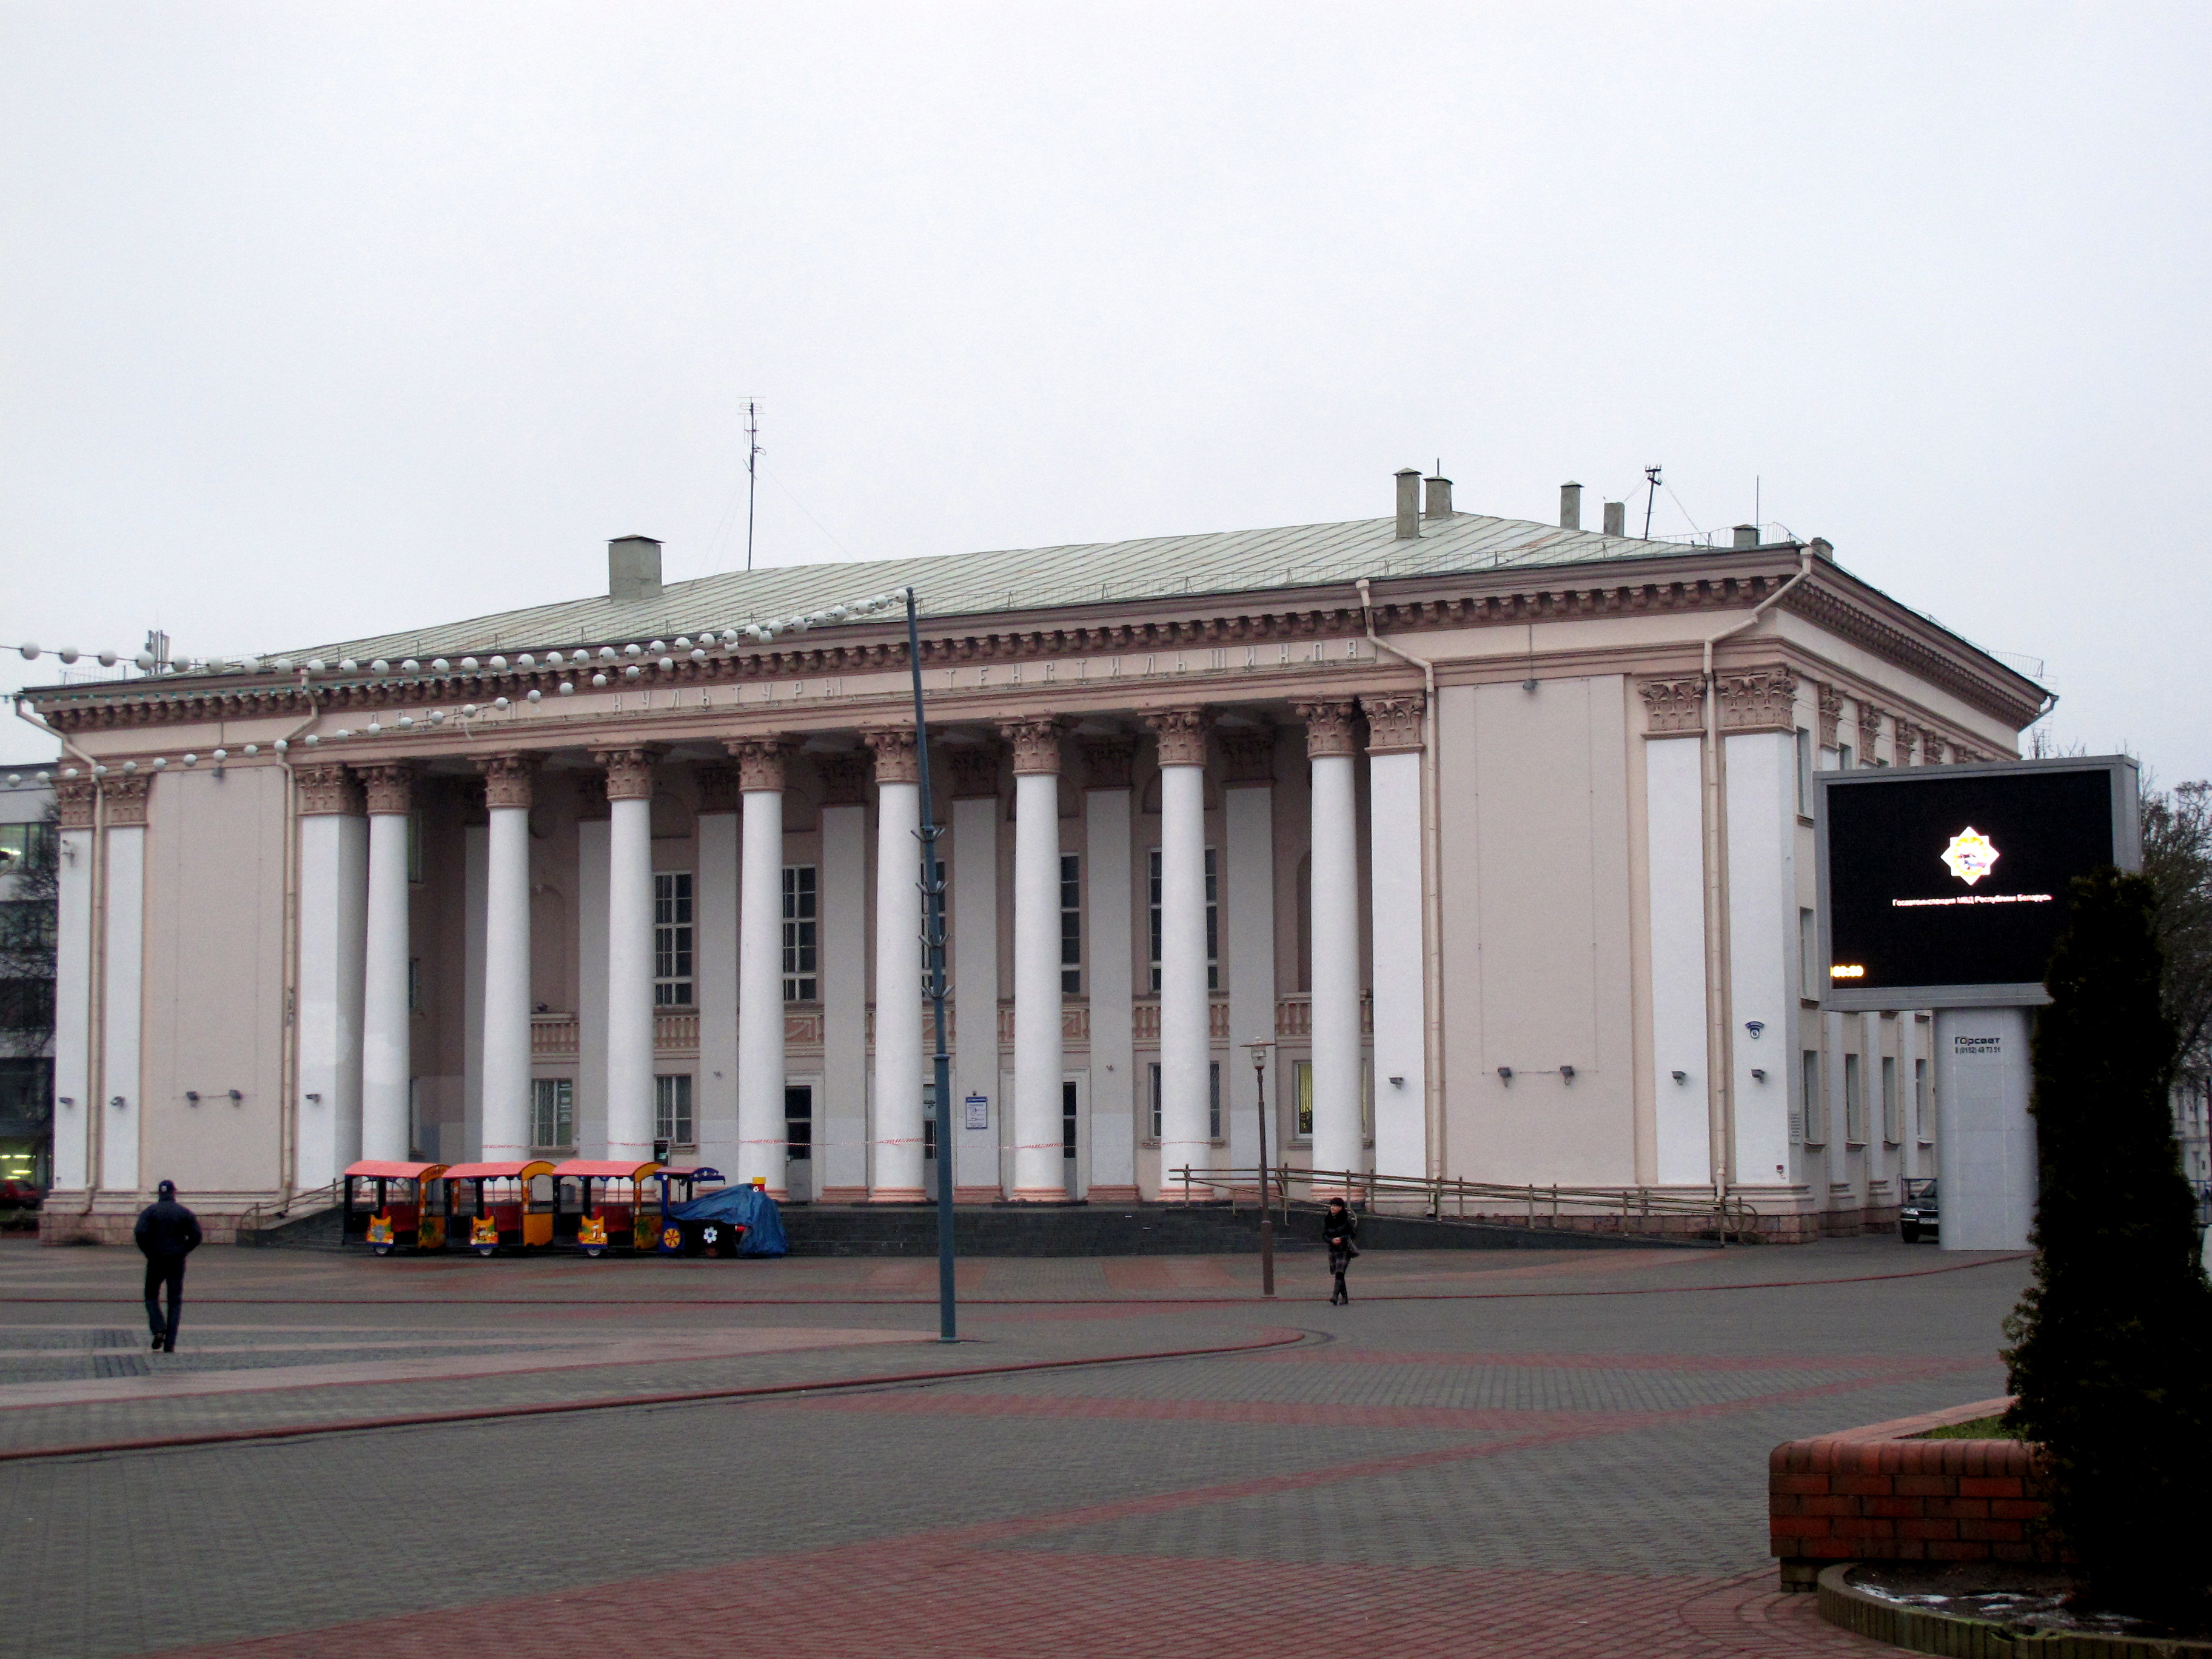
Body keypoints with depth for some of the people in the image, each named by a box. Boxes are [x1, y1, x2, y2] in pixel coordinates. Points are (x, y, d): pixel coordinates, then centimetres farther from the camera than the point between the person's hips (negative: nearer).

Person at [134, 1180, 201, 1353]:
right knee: (175, 1301, 5)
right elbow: (196, 1236, -5)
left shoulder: (149, 1211, 0)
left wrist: (148, 1252, -4)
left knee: (152, 1296, 16)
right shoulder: (185, 1212, 2)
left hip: (156, 1260, -1)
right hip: (177, 1261, 1)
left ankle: (159, 1330, -9)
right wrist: (183, 1251, 5)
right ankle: (170, 1344, -1)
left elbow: (139, 1232, -15)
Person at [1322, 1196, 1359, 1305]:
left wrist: (1342, 1239, -21)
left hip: (1345, 1250, -5)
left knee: (1340, 1273, -17)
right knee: (1338, 1275, 9)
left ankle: (1335, 1297, -26)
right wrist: (1332, 1240, -16)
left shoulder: (1347, 1219, -8)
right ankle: (1344, 1297, 21)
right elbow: (1324, 1235, 5)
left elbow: (1353, 1234, -6)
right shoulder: (1327, 1219, 4)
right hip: (1333, 1250, 5)